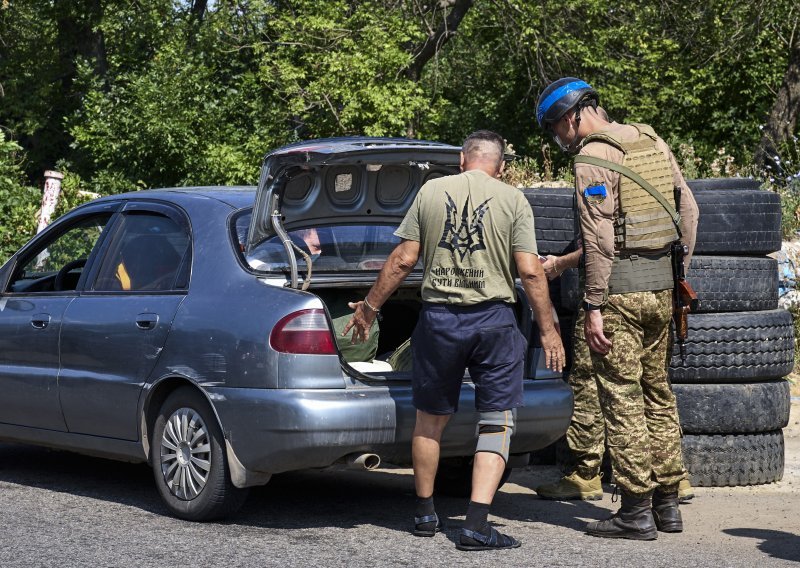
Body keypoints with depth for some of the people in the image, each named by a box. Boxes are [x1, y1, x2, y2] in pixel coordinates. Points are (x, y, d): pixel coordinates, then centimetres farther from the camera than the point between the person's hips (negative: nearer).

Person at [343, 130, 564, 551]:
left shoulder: (430, 192, 4)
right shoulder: (512, 200, 0)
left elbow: (403, 260, 2)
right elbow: (529, 271, -5)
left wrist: (369, 307, 13)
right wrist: (548, 330, 2)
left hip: (439, 317, 2)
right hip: (493, 319, -2)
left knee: (430, 419, 16)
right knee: (496, 421, 4)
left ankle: (425, 513, 26)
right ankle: (476, 524, -7)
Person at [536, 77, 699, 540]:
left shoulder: (593, 159, -11)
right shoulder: (653, 142, 12)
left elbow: (600, 240, -17)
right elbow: (689, 210, 14)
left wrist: (594, 306, -15)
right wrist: (678, 273, 19)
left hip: (620, 286, -8)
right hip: (662, 284, 8)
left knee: (622, 397, -3)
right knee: (658, 392, 14)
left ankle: (636, 510, -2)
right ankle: (667, 502, 18)